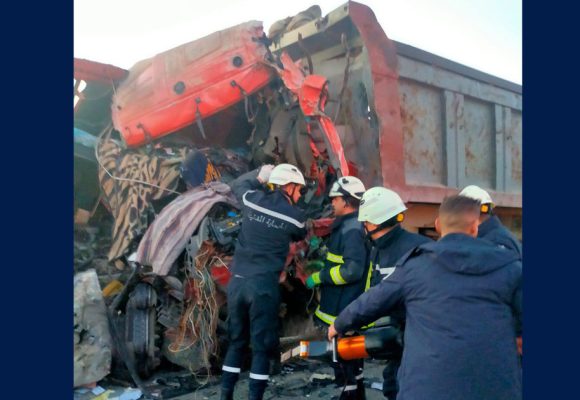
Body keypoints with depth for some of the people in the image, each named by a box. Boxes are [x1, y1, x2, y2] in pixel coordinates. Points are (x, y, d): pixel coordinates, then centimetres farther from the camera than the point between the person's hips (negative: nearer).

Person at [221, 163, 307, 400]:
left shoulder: (252, 199, 3)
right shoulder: (295, 215, -4)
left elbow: (236, 185, 27)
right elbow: (299, 236, 19)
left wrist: (259, 175, 25)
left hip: (237, 281, 5)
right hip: (264, 285, -4)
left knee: (236, 342, 17)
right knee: (262, 347, 5)